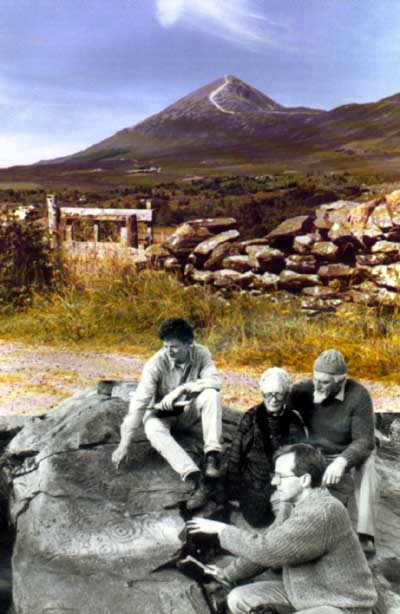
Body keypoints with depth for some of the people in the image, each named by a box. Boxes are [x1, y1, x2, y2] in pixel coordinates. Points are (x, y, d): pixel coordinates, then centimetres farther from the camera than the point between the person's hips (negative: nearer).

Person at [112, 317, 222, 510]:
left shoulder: (201, 354, -18)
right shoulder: (155, 364, -26)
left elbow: (214, 381, -25)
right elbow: (139, 403, -28)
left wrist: (182, 388, -34)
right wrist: (124, 445, -30)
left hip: (188, 410, 2)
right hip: (161, 413, -2)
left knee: (211, 394, -29)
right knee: (154, 430, -37)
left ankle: (212, 455, -31)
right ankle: (196, 481, -49)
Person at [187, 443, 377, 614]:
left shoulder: (321, 513, -31)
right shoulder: (293, 503, 0)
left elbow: (265, 550, -30)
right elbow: (266, 544, 11)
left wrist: (222, 529, -17)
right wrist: (229, 574, 12)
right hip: (304, 591, 9)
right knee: (239, 599, 0)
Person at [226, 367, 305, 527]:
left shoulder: (294, 421, 2)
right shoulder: (251, 417, -4)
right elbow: (235, 455, -2)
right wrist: (233, 493, -3)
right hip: (254, 483, -1)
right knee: (258, 519, -14)